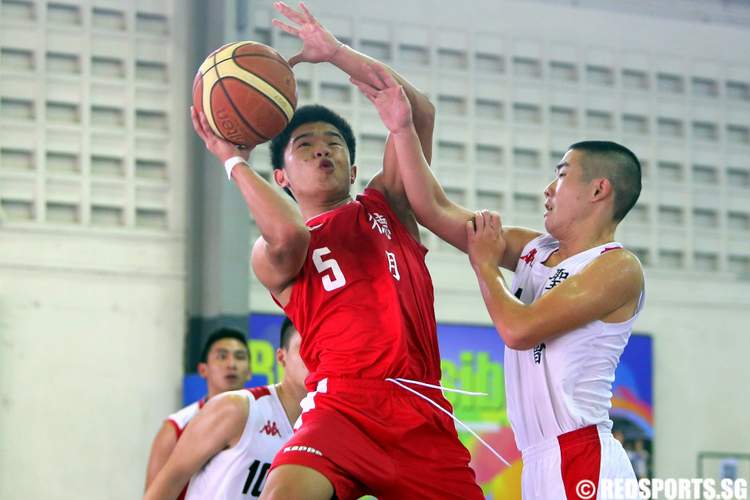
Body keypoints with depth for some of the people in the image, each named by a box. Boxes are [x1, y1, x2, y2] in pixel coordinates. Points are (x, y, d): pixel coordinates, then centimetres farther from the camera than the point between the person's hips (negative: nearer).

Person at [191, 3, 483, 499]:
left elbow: (419, 111, 10)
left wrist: (336, 52, 7)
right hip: (344, 403, -3)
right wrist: (235, 161, -4)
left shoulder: (386, 207, 21)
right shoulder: (271, 253, 11)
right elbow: (289, 234, -16)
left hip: (422, 413, 3)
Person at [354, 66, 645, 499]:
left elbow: (519, 328, -16)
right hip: (539, 463, 8)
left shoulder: (619, 268, -8)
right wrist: (403, 128, 9)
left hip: (584, 460, -8)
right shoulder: (533, 249, 14)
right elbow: (436, 210, 13)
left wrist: (485, 264, -1)